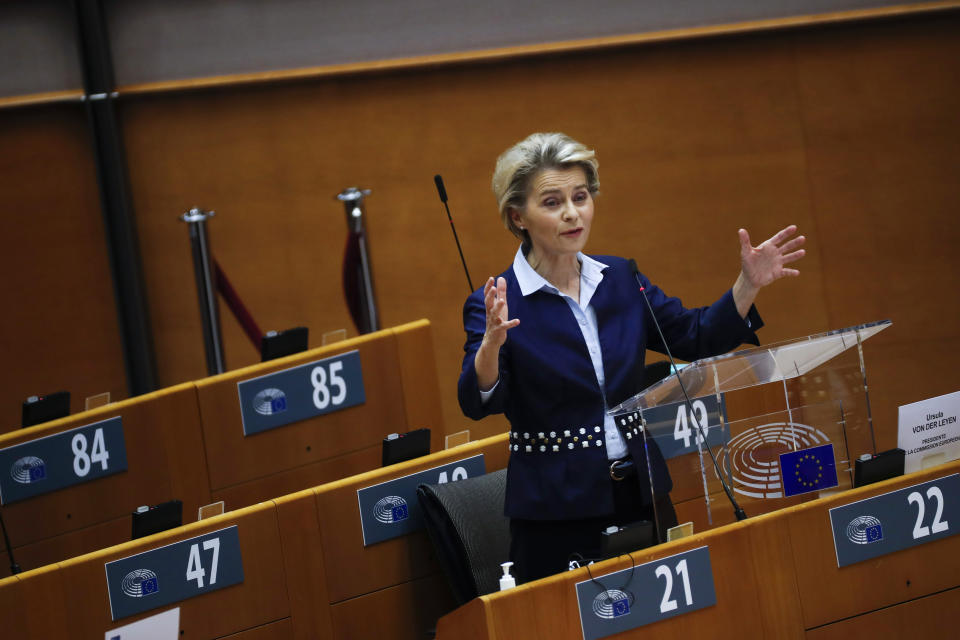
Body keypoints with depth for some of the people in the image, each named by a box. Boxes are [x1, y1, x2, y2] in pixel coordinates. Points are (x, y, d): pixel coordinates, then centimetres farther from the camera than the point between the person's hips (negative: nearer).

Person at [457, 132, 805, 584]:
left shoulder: (620, 279, 7)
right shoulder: (495, 305, -9)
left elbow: (696, 337, 12)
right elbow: (477, 404, -22)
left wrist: (748, 284, -2)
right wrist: (492, 342, -41)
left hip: (641, 495, 5)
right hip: (557, 515, -5)